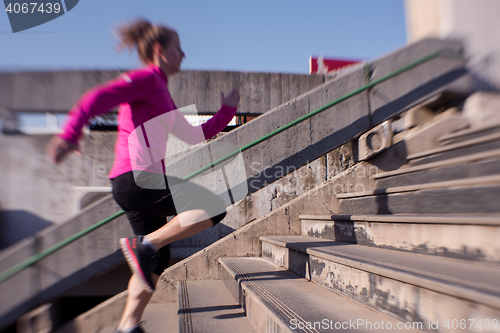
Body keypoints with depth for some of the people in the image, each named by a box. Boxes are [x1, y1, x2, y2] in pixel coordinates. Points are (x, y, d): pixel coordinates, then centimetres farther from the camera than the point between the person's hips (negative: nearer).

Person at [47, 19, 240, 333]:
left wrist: (227, 111, 30)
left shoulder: (163, 96, 26)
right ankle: (145, 245, -12)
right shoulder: (145, 78, -2)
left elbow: (196, 135, 29)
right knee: (213, 208, -17)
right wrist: (69, 134, -29)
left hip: (140, 183, 10)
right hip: (136, 178, -10)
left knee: (158, 264, 13)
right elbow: (97, 98, -15)